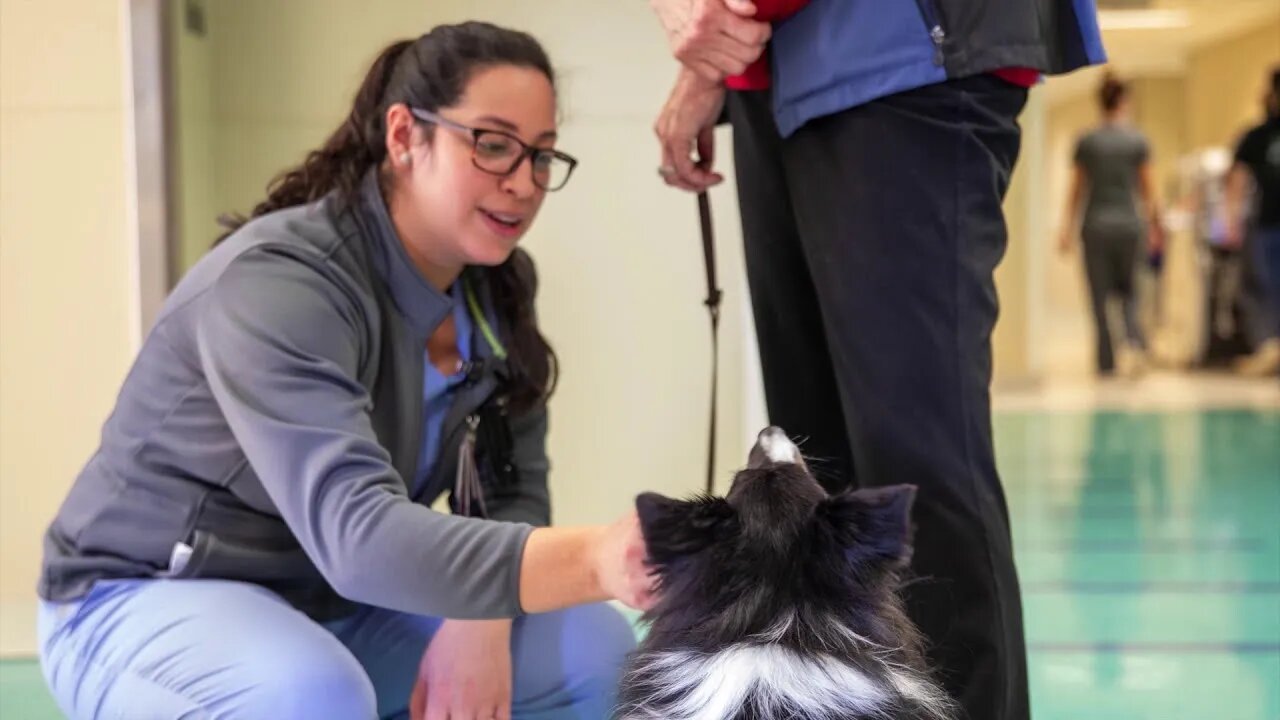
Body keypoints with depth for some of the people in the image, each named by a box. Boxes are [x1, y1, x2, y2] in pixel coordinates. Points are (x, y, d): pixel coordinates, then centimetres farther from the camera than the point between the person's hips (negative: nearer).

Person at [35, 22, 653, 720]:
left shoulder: (492, 289, -4)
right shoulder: (275, 284, -28)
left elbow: (514, 491, -2)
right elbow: (356, 531, -41)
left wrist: (481, 620, -24)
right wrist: (593, 560, -52)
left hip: (333, 605, 7)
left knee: (593, 652, -9)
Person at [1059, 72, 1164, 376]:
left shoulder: (1086, 142, -1)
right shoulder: (1138, 140, -1)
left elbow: (1076, 189, 2)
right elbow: (1146, 190, 4)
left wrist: (1067, 229, 7)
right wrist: (1153, 226, 15)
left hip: (1096, 225, -1)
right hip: (1129, 223, 1)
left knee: (1100, 297, 5)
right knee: (1127, 290, 16)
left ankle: (1107, 362, 4)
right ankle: (1134, 341, -10)